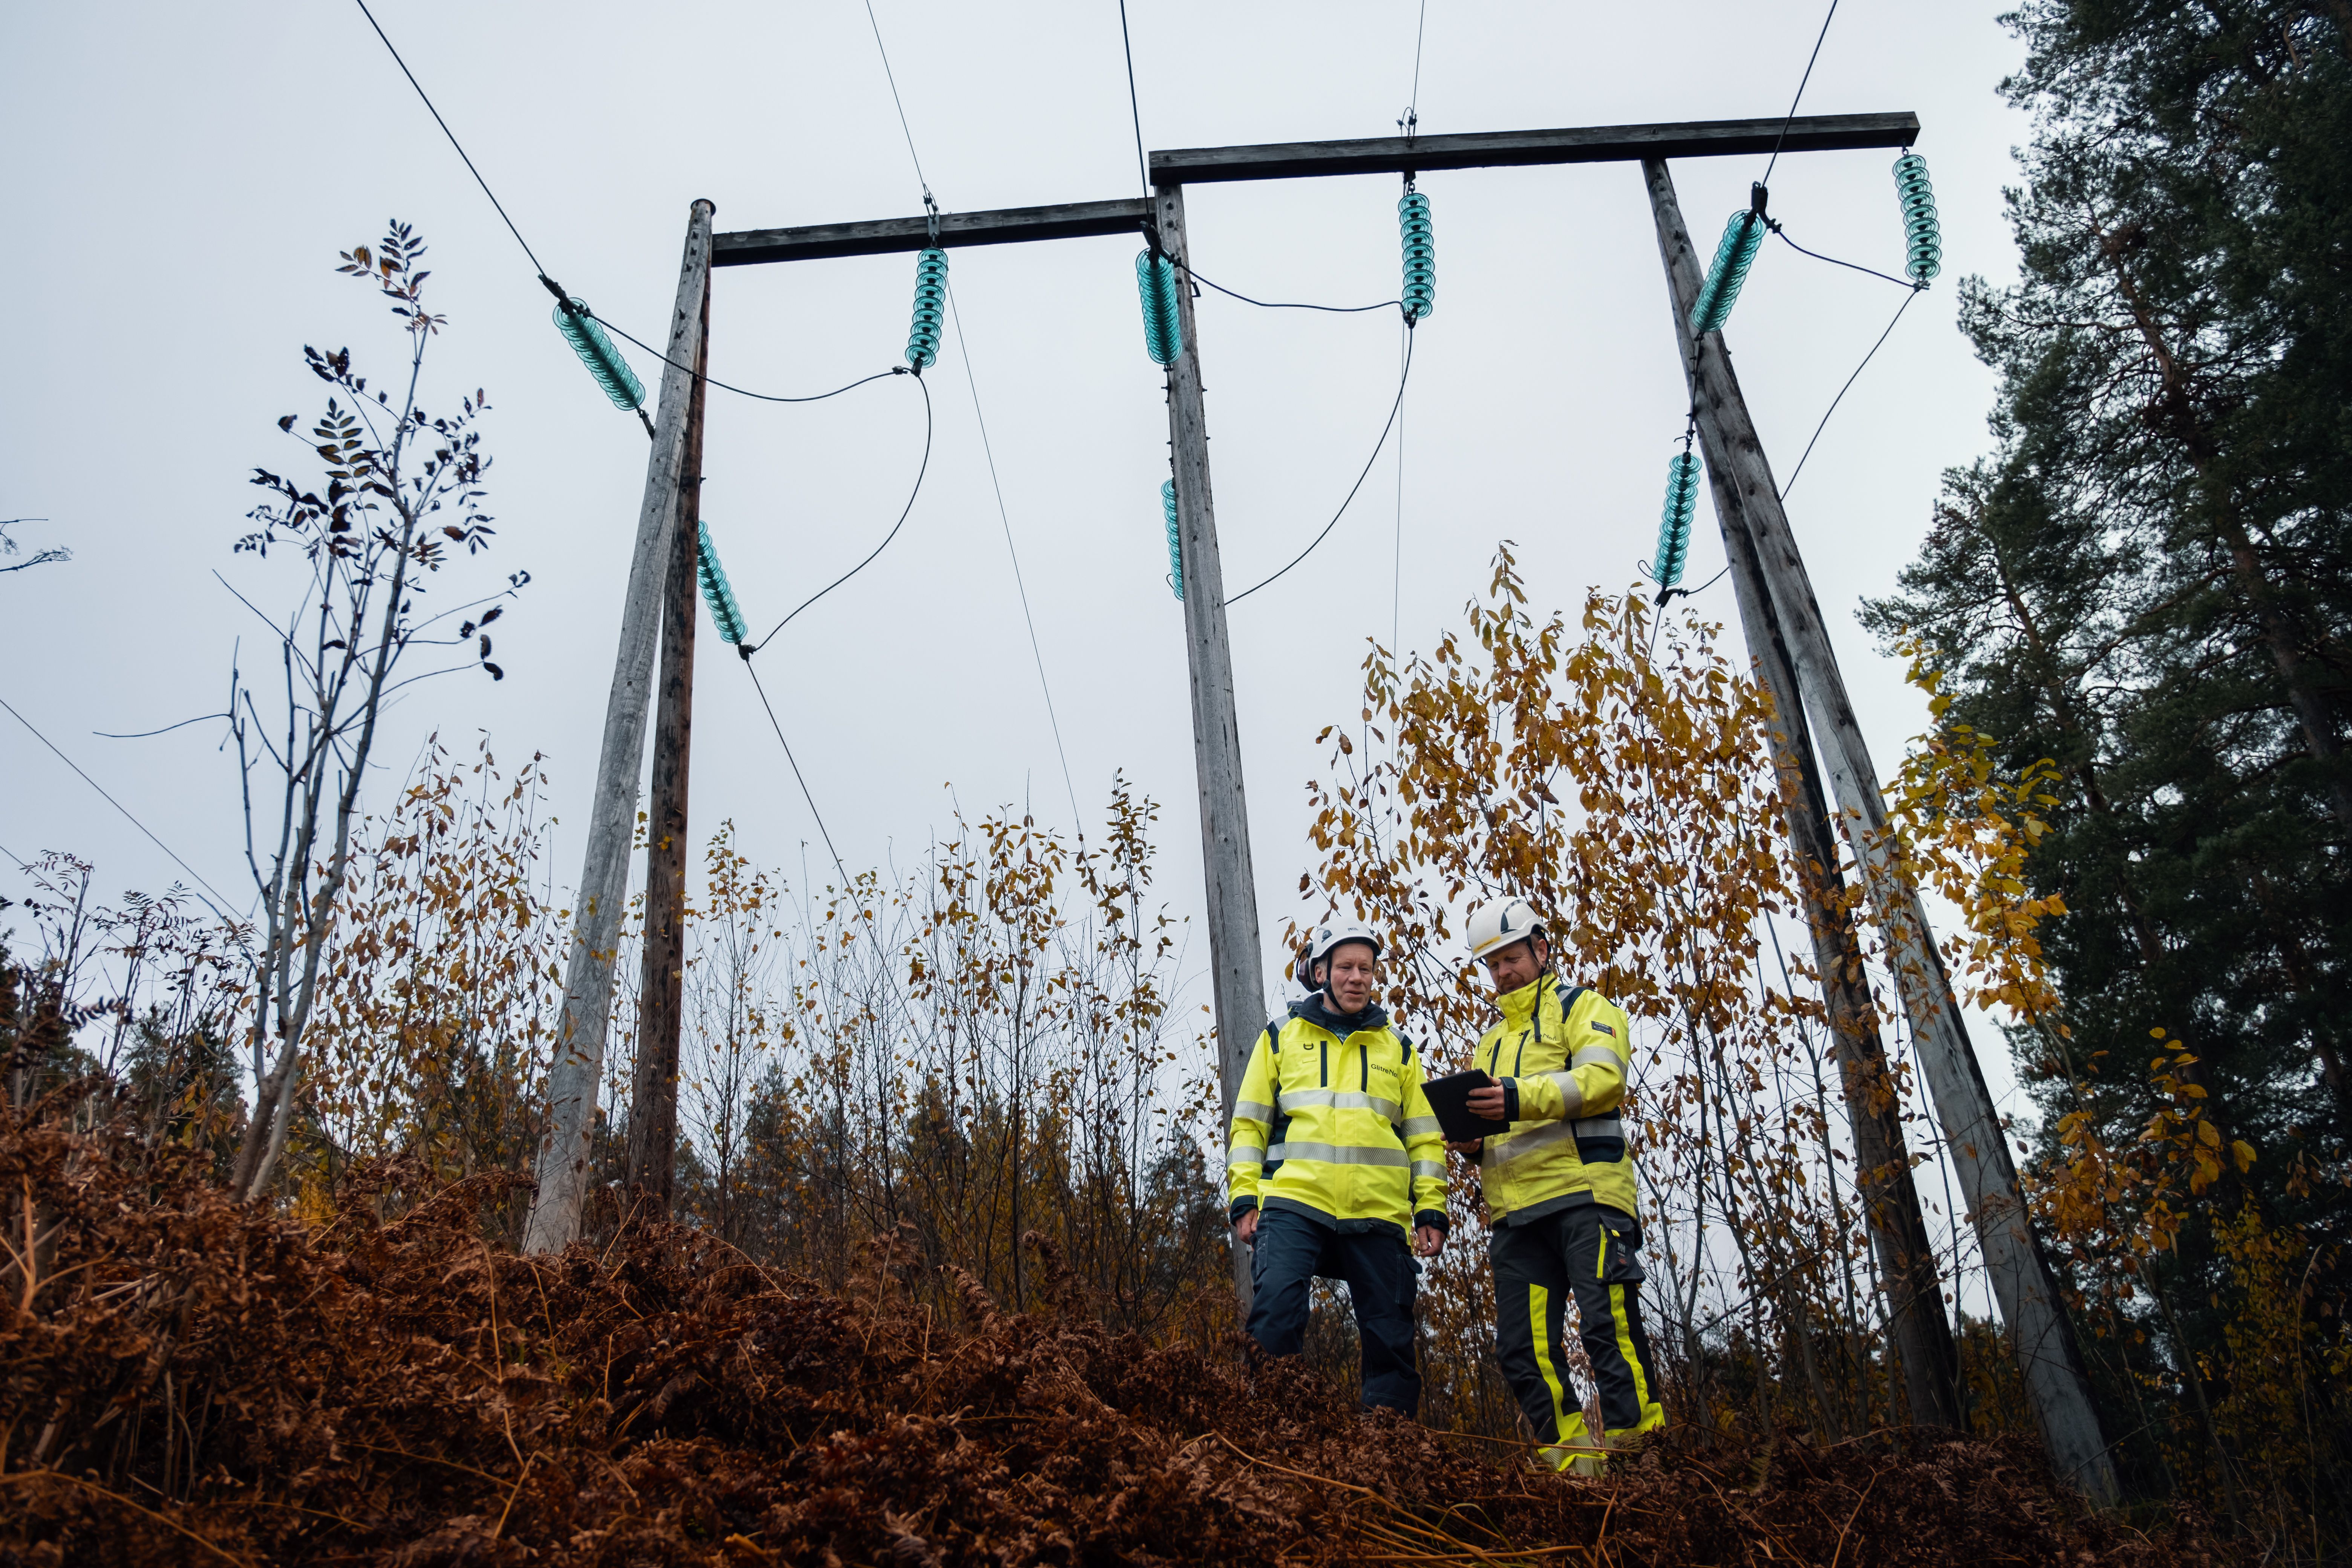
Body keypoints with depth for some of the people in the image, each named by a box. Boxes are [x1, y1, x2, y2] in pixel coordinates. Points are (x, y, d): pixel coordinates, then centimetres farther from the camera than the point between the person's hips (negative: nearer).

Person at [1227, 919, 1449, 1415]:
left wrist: (1432, 1210, 6)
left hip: (1378, 1215, 2)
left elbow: (1426, 1136, 16)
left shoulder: (1397, 1049, 19)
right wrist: (1244, 1198, -1)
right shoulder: (1280, 1037, 14)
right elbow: (1249, 1124, 11)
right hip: (1294, 1204, -2)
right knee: (1275, 1316, -20)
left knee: (1392, 1341, 2)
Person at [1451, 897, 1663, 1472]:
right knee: (1523, 1351, 0)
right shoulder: (1492, 1041, 30)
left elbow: (1603, 1077, -10)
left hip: (1583, 1190, -6)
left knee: (1609, 1327, -15)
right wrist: (1471, 1140, 4)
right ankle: (1574, 1467, 5)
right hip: (1515, 1209, 7)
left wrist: (1523, 1099, -23)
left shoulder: (1581, 1008, 10)